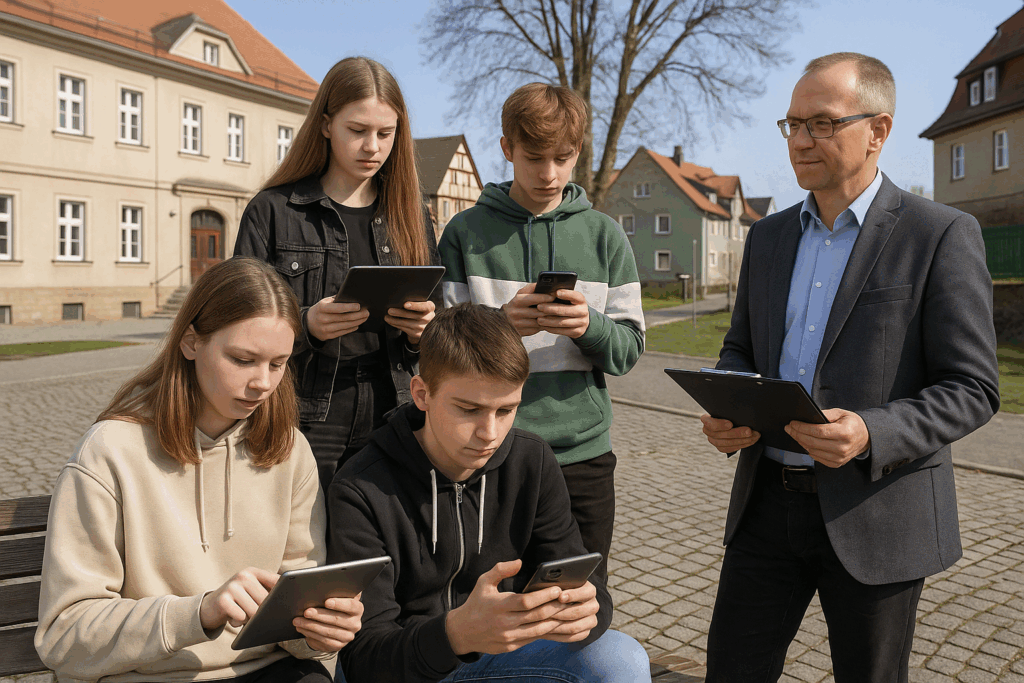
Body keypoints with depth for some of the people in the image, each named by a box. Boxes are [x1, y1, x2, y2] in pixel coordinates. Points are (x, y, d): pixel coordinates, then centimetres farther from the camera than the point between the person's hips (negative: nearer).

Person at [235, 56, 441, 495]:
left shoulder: (410, 217, 11)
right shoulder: (272, 212, 1)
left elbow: (434, 338, 14)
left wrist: (421, 331, -9)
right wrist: (305, 326, -20)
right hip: (302, 433, -2)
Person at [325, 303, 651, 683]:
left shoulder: (532, 463, -7)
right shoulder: (361, 492, -21)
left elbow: (583, 585, -6)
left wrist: (583, 611, -33)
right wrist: (458, 633, -44)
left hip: (503, 652, 2)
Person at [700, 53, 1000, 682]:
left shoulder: (943, 235, -8)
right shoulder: (769, 236, 9)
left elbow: (973, 389, -9)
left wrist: (871, 435, -26)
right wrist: (726, 413, -6)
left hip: (876, 514, -4)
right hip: (769, 503, 4)